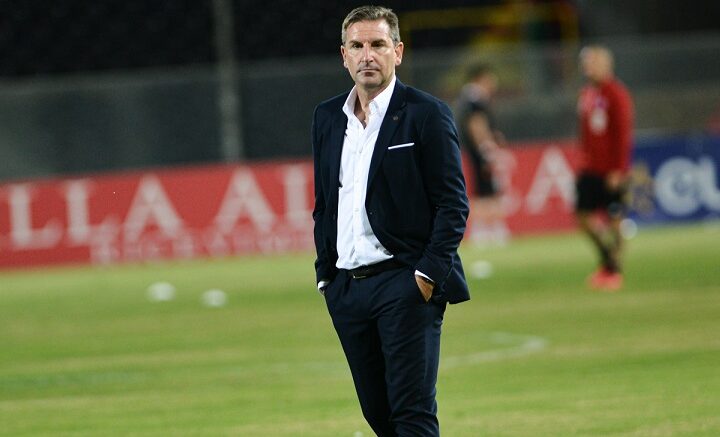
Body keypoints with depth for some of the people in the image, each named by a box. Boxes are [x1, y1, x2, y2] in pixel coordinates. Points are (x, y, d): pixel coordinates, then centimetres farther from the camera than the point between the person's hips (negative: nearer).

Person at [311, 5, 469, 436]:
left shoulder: (427, 114, -3)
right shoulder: (328, 117, 14)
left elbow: (453, 205, -6)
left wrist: (428, 274, -14)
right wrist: (326, 274, 11)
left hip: (405, 286, -6)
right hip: (347, 288, 6)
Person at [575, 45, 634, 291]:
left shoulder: (616, 94, -11)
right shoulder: (587, 94, 12)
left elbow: (623, 133, -14)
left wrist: (618, 170, -17)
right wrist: (585, 163, 14)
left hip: (611, 171, -7)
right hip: (590, 169, 7)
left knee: (613, 220, -2)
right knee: (584, 215, 4)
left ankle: (615, 270, 6)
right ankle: (608, 261, 20)